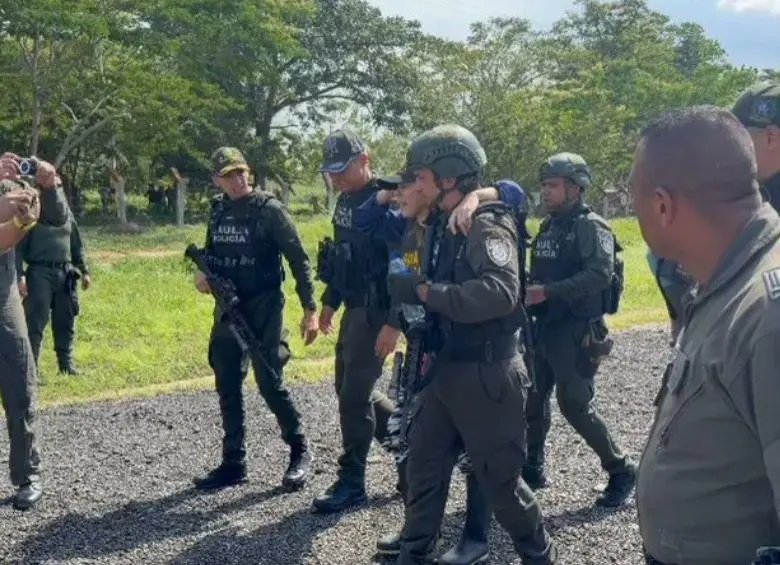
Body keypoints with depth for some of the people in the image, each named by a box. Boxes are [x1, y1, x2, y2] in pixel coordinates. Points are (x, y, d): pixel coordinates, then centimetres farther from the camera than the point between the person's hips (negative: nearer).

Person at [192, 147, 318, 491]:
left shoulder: (269, 209, -10)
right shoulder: (218, 211, 7)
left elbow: (298, 259, -11)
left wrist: (310, 309, -15)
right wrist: (202, 272, -3)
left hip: (263, 310, -6)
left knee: (269, 382, -6)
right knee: (227, 386, 9)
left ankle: (300, 452, 14)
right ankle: (233, 463, 20)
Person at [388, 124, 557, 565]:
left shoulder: (487, 225, -16)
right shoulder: (445, 226, 9)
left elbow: (501, 292, -32)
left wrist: (425, 291, -25)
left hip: (486, 374, -8)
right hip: (446, 368, 8)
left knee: (500, 478, 6)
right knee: (424, 467, 13)